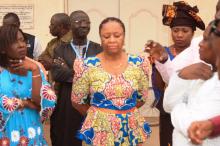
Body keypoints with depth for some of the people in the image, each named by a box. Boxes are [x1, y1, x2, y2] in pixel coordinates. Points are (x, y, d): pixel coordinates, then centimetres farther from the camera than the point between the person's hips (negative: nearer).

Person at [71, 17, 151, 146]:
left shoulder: (138, 64, -2)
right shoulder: (88, 66, -8)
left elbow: (142, 98, 9)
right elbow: (77, 101, 1)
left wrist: (126, 112, 8)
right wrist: (97, 114, 10)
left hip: (132, 129, 2)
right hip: (100, 129, -2)